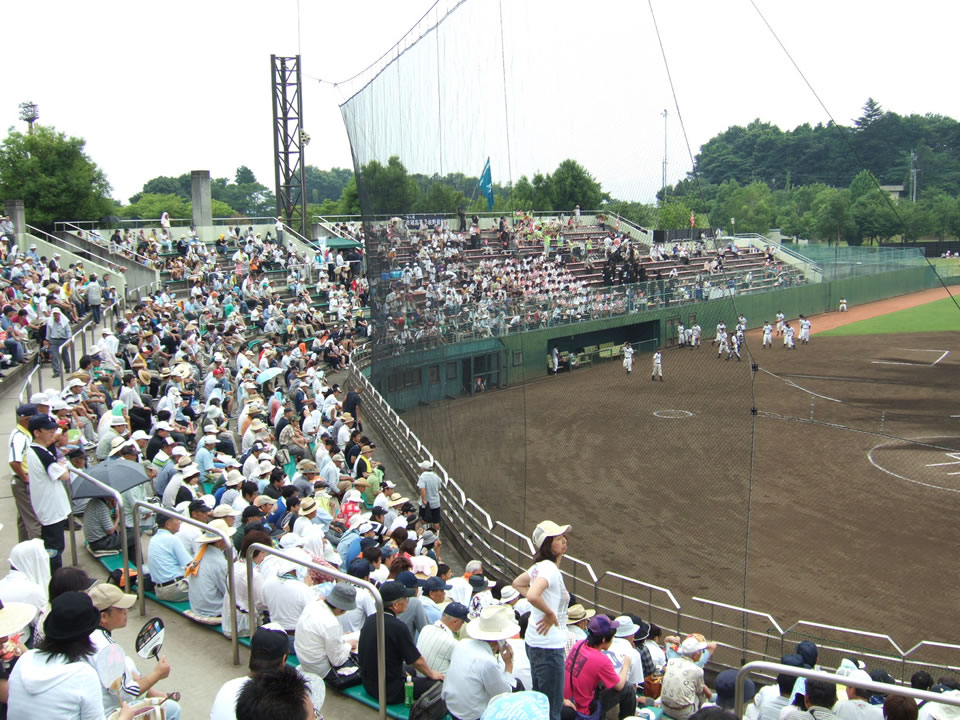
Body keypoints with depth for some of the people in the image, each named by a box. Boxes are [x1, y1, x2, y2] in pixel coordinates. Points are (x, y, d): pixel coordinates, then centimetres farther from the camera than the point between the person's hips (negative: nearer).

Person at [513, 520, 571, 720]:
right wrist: (550, 613, -23)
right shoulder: (549, 569, -21)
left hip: (534, 642, 10)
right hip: (549, 645, -10)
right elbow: (533, 595, -39)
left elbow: (517, 583, 25)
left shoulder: (540, 566, 7)